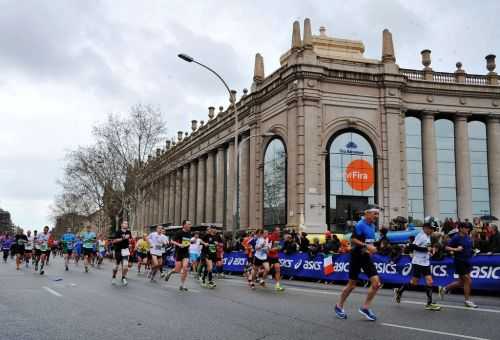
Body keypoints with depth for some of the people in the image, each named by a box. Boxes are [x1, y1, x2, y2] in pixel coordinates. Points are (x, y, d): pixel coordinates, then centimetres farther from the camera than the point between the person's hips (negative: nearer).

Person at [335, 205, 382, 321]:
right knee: (352, 285, 4)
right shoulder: (360, 225, -15)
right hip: (356, 256, -7)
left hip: (366, 257, 7)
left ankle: (365, 307, 7)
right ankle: (339, 306, 25)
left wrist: (371, 248, 8)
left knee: (376, 283, -6)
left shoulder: (372, 226, 10)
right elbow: (353, 240, -22)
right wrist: (366, 246, -26)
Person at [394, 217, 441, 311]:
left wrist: (430, 250, 8)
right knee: (414, 282, -5)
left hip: (426, 263, 8)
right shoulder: (421, 235, -14)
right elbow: (413, 246, -22)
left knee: (429, 282, 2)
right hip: (418, 262, -8)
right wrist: (426, 249, -23)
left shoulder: (428, 236, 13)